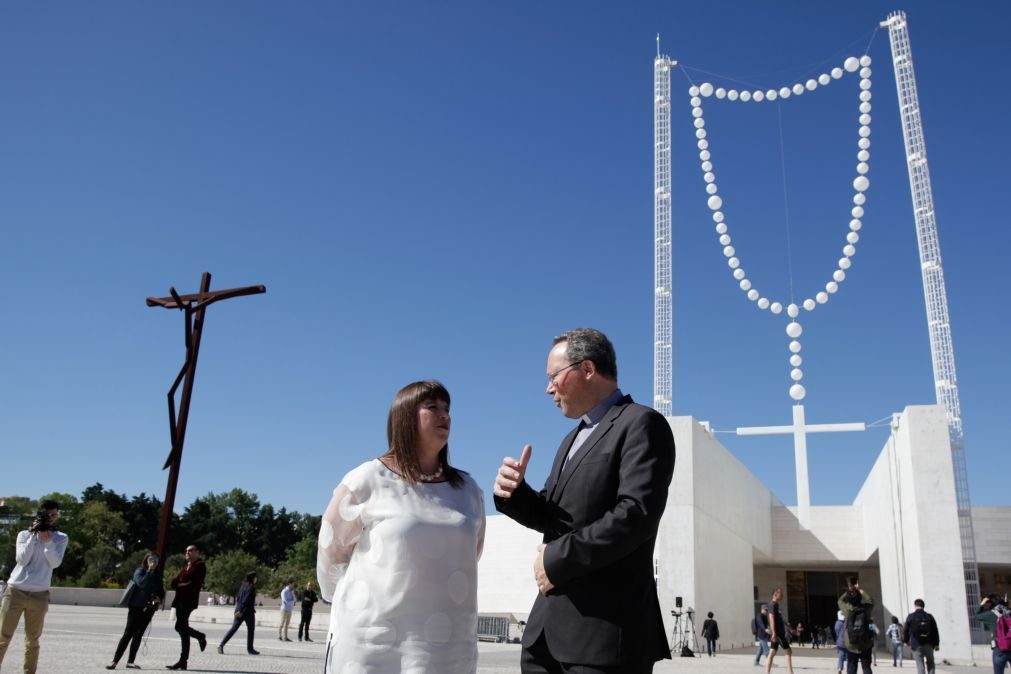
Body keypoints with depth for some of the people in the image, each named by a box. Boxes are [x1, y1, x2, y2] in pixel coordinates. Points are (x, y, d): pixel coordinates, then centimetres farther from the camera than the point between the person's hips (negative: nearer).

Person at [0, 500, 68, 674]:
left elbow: (55, 563, -6)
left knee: (32, 640, 3)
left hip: (39, 595, 0)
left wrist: (47, 540, -15)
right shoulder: (24, 534, 8)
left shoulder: (61, 538, 8)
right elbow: (22, 560, -7)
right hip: (15, 591, 0)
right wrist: (33, 535, -11)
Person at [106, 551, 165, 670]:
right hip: (136, 607, -5)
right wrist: (149, 571, -19)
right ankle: (115, 661, -4)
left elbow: (161, 591, 17)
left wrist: (159, 599, -3)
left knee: (139, 634, 7)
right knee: (128, 633, -8)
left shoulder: (157, 575, 11)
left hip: (148, 609, 5)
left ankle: (130, 661, 12)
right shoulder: (139, 571, -3)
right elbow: (141, 583, -23)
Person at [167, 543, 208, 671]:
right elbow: (173, 583, 14)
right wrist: (183, 585, -4)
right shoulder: (185, 567, 24)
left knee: (180, 627, -15)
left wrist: (180, 585, 0)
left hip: (188, 601, -8)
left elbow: (194, 584, -13)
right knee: (183, 629, 6)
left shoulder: (200, 566, -2)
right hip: (180, 600, 8)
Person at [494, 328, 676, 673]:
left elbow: (636, 515, -21)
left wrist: (556, 559, -14)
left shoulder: (642, 424, -9)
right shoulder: (573, 438, 21)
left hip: (608, 626, -8)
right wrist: (515, 492, 0)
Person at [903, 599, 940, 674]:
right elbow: (935, 631, 4)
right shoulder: (929, 617, 2)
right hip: (928, 644, 2)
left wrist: (907, 641, 12)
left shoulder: (910, 617, -4)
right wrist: (936, 644, 11)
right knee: (930, 663, 19)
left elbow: (905, 630, -2)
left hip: (916, 645, -2)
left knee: (920, 665, 0)